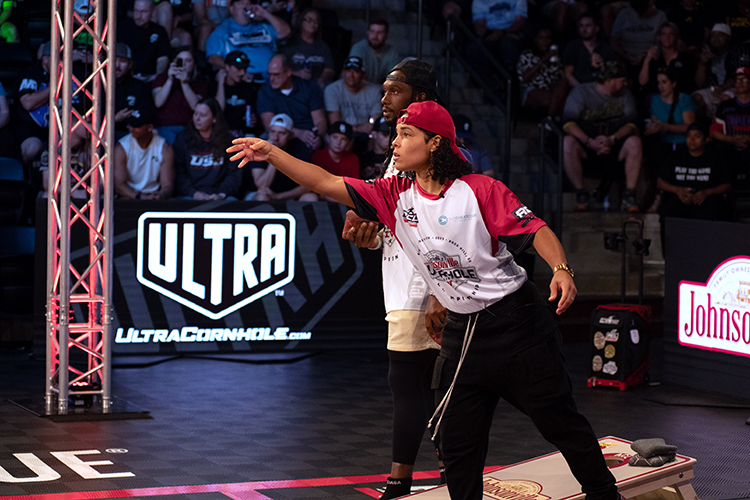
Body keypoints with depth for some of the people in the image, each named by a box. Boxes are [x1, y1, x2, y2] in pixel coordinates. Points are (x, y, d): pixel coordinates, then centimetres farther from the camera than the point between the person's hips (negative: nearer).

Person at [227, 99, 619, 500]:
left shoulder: (480, 190, -13)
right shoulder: (395, 196, 1)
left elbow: (535, 229, -11)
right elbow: (328, 184, -4)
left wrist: (561, 269, -29)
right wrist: (271, 153, -12)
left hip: (515, 320, -5)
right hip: (462, 330, 5)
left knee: (559, 421, 5)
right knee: (456, 444, 4)